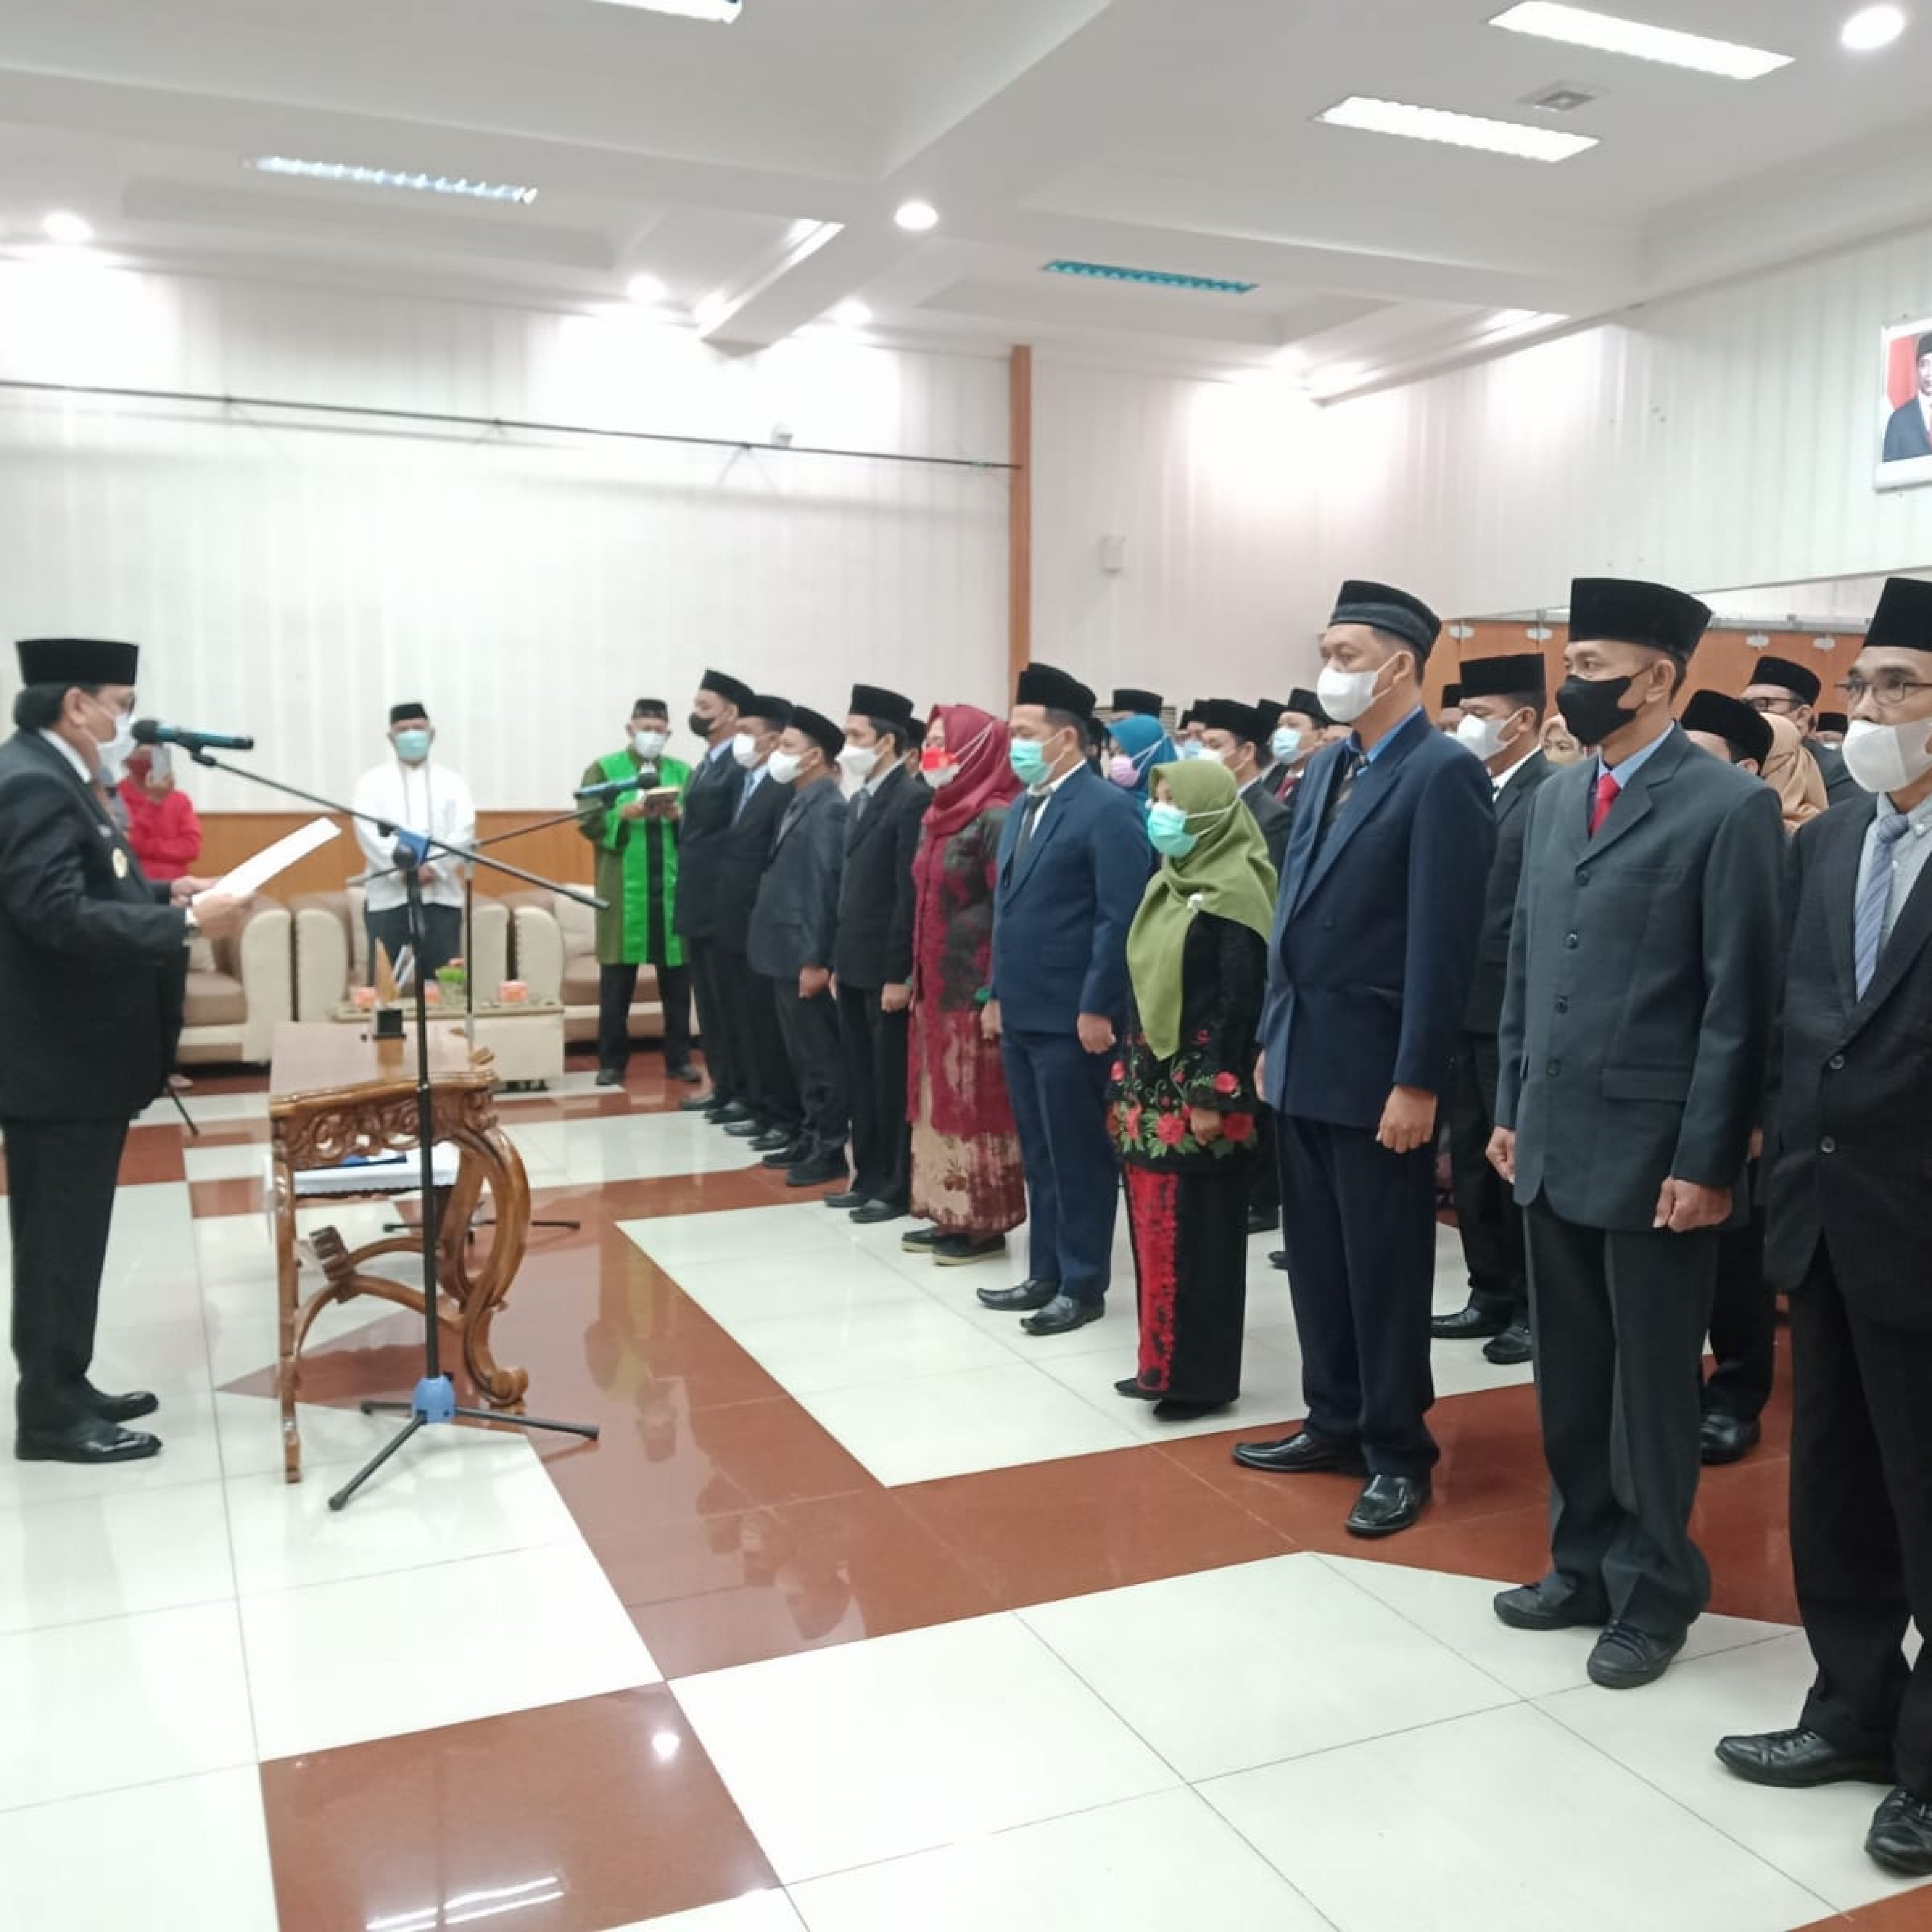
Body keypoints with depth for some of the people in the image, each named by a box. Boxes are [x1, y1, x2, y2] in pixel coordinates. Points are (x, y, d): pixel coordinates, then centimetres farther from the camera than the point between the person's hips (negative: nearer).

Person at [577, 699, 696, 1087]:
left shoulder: (683, 773, 12)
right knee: (616, 984, 2)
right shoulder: (605, 769, 6)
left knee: (677, 981, 5)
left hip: (673, 891, 2)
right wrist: (627, 812, -19)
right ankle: (612, 1062, 9)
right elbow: (588, 822, -3)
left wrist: (678, 816, -15)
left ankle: (679, 1058, 13)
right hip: (623, 892, -2)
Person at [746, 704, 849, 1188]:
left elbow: (826, 885, -20)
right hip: (786, 949, 9)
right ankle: (813, 1137, 26)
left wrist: (816, 960, -21)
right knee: (802, 1055, 16)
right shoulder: (799, 801, 13)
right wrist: (796, 954, 15)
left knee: (821, 1056, 0)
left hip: (806, 954, -9)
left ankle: (831, 1151, 8)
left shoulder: (828, 807, -15)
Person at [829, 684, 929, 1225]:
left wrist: (899, 974, -19)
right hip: (854, 964, 9)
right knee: (862, 1080, 15)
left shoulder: (913, 799, -14)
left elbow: (911, 893, -18)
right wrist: (836, 958, 15)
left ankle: (897, 1187, 12)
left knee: (892, 1081, 1)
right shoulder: (859, 800, 14)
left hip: (886, 968, -9)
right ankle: (868, 1177, 25)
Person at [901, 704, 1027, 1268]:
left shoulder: (995, 818, -14)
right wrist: (918, 977, 15)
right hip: (937, 985, 9)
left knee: (978, 1106, -1)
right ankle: (952, 1215, 21)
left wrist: (996, 993, -20)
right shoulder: (941, 816, 13)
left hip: (974, 989, -9)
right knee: (943, 1103, 12)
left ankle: (986, 1225, 9)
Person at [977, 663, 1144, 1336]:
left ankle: (1084, 1285, 12)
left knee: (1078, 1154, 2)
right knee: (1038, 1154, 15)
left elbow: (1119, 917, -17)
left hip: (1071, 1017, -9)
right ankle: (1046, 1274, 25)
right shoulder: (1022, 810, 15)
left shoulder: (1106, 809, -12)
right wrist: (997, 994, 16)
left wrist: (1097, 1008, -19)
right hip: (1021, 1014, 9)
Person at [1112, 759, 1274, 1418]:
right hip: (1153, 1080, 8)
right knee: (1155, 1226, 11)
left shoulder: (1232, 893, -13)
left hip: (1198, 1084, -8)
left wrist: (1213, 1096, -19)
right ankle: (1163, 1363, 21)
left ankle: (1202, 1376, 9)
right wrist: (1127, 1079, 14)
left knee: (1198, 1232, -1)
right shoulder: (1167, 884, 13)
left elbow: (1241, 1003, -17)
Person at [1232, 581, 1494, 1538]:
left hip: (1375, 1068, -8)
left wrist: (1416, 1081, -19)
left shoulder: (1443, 774, -12)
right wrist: (1271, 1037, 15)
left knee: (1385, 1268, 4)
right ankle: (1335, 1423, 31)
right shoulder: (1326, 770, 13)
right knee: (1317, 1259, 16)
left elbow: (1441, 940, -17)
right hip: (1302, 1061, 8)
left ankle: (1398, 1454, 19)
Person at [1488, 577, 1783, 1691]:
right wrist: (1512, 1108, 13)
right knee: (1570, 1380, 15)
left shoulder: (1730, 806, -10)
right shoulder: (1557, 798, 11)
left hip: (1654, 1152, -6)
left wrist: (1706, 1162, -14)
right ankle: (1586, 1566, 32)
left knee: (1652, 1386, 7)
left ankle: (1654, 1594, 24)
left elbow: (1741, 1001, -13)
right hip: (1557, 1142, 6)